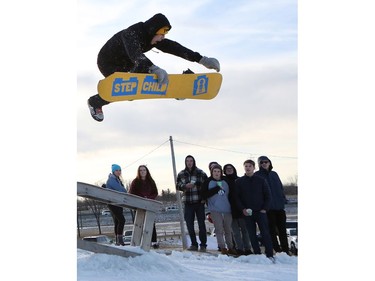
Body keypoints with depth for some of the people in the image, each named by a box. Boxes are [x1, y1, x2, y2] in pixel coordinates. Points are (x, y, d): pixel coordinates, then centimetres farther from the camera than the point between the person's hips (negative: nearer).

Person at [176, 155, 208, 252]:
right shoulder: (181, 174, 6)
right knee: (189, 224, 4)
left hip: (199, 202, -2)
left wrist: (204, 197, -6)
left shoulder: (201, 173, -1)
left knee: (201, 223, 0)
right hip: (188, 203, 2)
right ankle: (194, 244, 15)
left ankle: (203, 244, 9)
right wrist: (185, 186, -11)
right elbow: (177, 186, 8)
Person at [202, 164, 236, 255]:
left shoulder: (225, 181, 9)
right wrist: (216, 189, -14)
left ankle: (230, 247, 18)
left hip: (227, 209, 3)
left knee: (228, 230, 9)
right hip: (215, 210, -3)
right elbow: (204, 195, -8)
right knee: (219, 230, -4)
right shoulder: (208, 182, 1)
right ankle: (223, 248, 2)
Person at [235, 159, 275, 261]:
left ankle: (270, 255, -1)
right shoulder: (239, 181, 6)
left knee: (265, 233, -5)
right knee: (252, 235, 2)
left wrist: (264, 208, -5)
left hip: (260, 211, -1)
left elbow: (268, 195, 6)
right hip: (247, 213, 1)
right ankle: (257, 254, 9)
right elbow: (237, 197, 5)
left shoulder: (261, 180, 5)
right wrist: (242, 209, -8)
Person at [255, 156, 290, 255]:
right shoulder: (257, 175, 0)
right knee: (272, 229, 0)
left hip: (279, 206, 5)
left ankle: (286, 250, 14)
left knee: (282, 229, 7)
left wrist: (283, 200, 7)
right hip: (268, 208, -5)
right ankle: (277, 250, 5)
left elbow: (281, 188, 17)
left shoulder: (274, 174, 15)